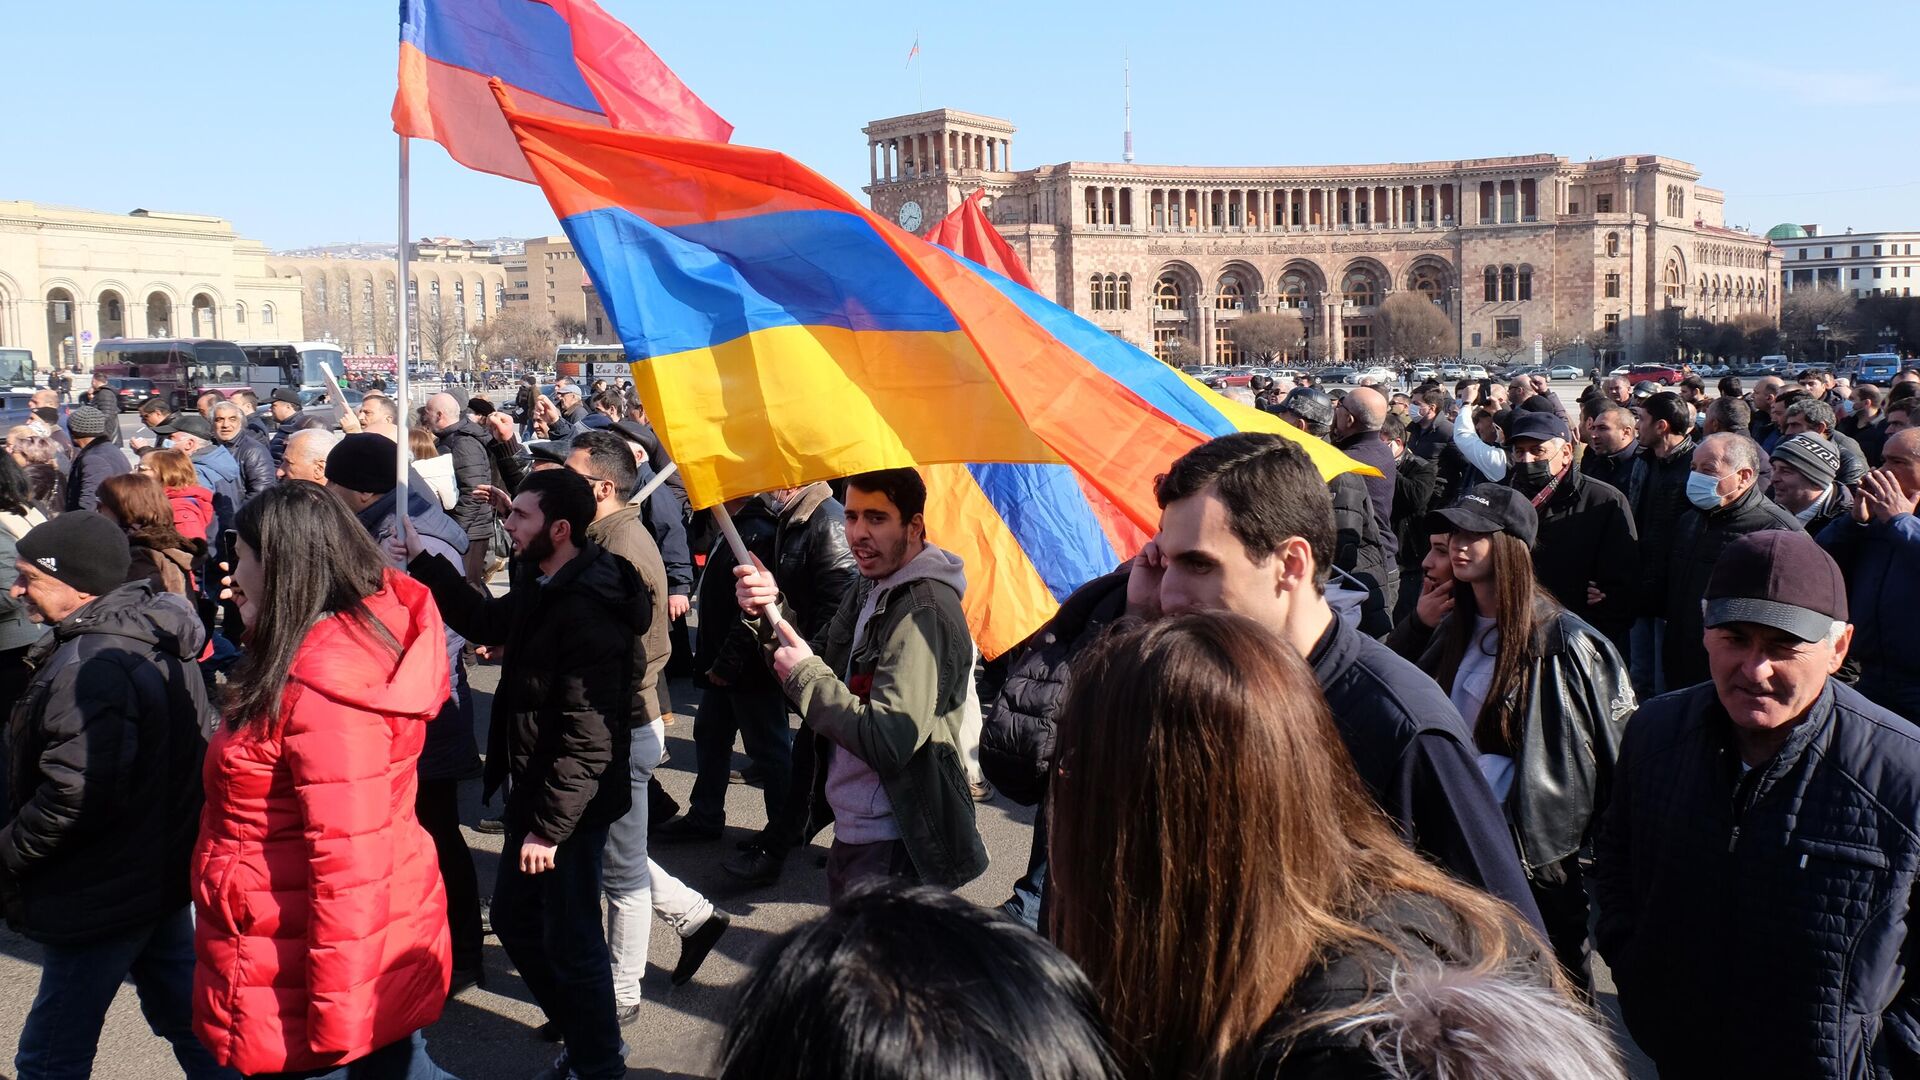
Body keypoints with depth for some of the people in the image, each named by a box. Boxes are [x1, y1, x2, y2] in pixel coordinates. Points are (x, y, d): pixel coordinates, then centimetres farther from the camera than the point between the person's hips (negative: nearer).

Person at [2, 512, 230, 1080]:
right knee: (186, 1015, 21)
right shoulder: (158, 640, 5)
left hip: (102, 898, -9)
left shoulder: (88, 667, -25)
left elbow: (75, 795, -29)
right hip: (166, 871, 9)